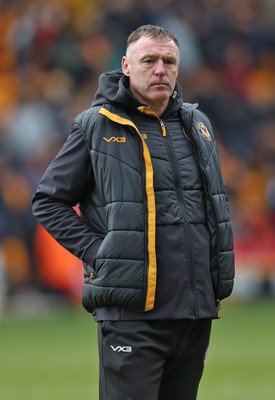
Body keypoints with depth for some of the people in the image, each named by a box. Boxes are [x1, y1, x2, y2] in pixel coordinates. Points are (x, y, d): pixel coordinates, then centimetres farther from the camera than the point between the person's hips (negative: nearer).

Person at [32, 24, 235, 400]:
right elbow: (49, 201, 2)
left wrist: (216, 286, 13)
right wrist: (97, 252, -9)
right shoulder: (96, 126, -2)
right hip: (133, 314, -5)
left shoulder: (197, 125, 13)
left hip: (196, 311, 5)